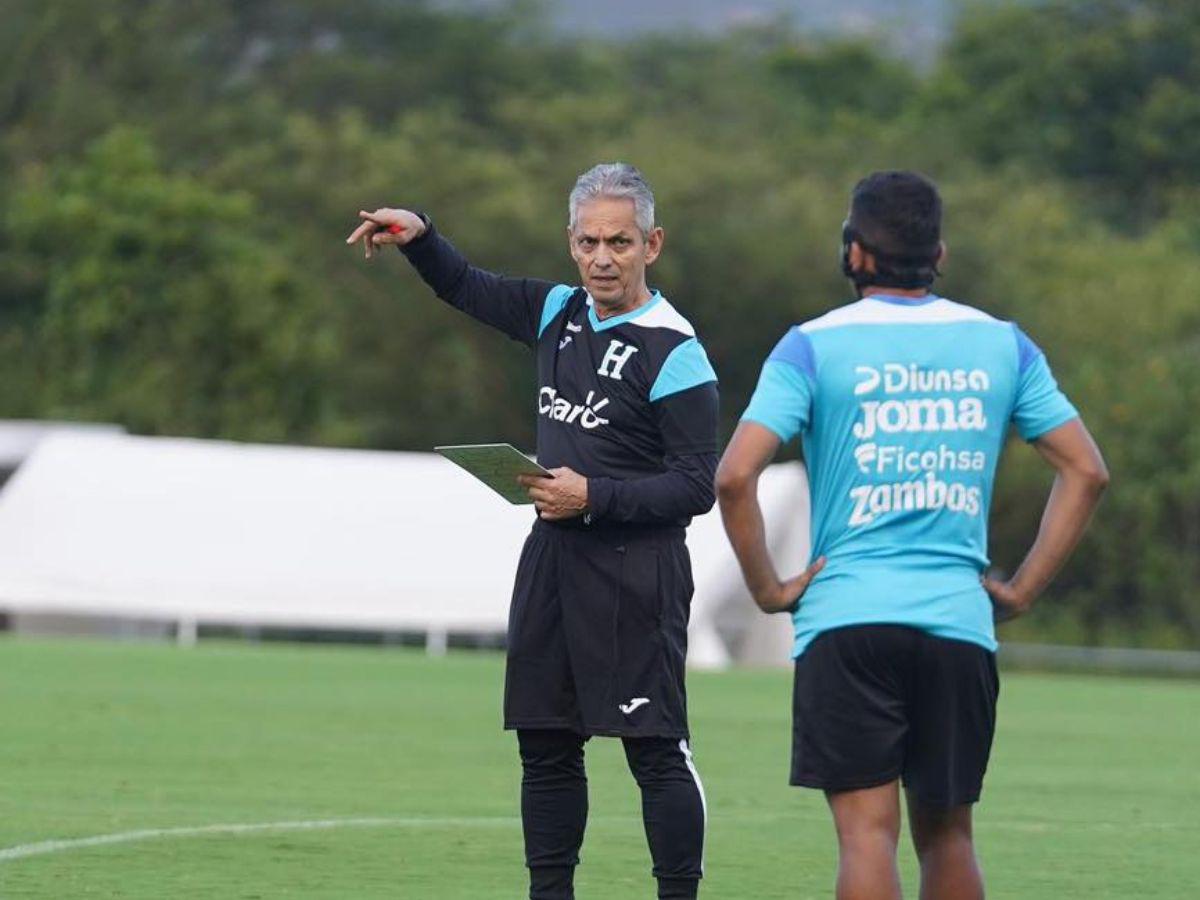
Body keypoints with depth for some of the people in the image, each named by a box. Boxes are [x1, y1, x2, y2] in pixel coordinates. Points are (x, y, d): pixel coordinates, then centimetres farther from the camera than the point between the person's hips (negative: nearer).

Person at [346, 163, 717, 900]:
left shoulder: (674, 354, -12)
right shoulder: (560, 313, 10)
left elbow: (698, 486, -14)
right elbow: (467, 290, 27)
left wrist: (595, 498, -20)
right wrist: (420, 239, 8)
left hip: (634, 572, -8)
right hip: (554, 557, 8)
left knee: (655, 747, -7)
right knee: (546, 745, 10)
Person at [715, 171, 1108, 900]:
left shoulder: (814, 347, -1)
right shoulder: (1002, 345, 9)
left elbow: (736, 477, -12)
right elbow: (1086, 471, 7)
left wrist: (767, 588, -2)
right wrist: (1023, 590, 9)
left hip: (847, 620, -3)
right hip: (961, 622, 3)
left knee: (868, 832, -6)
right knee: (946, 832, 13)